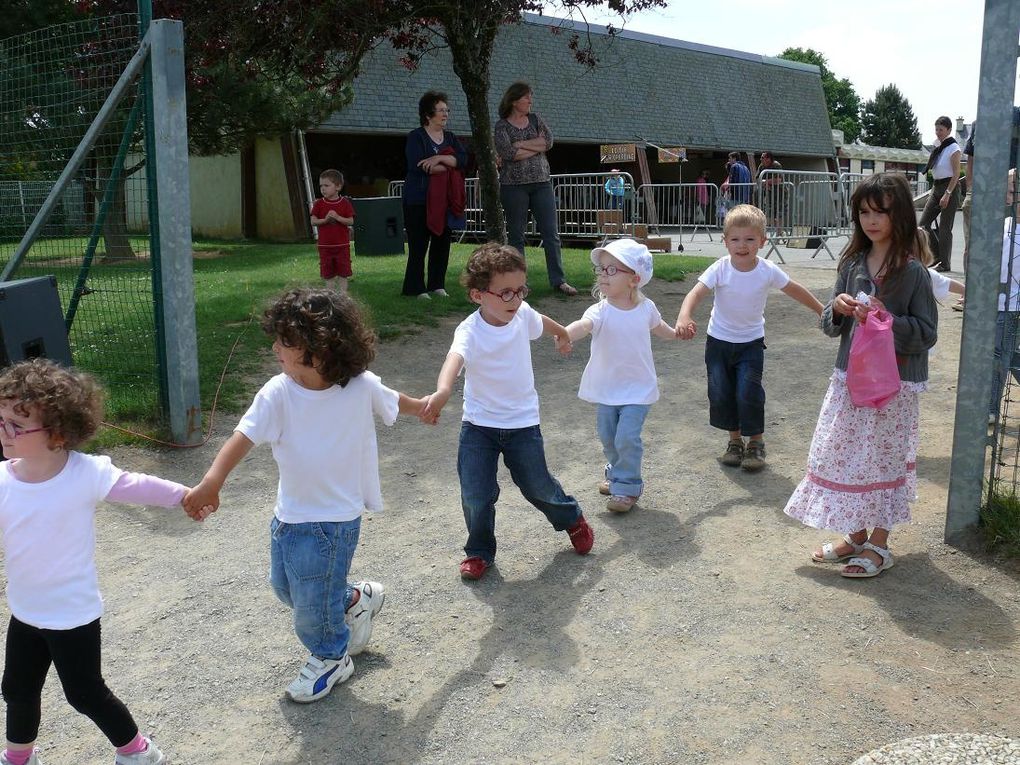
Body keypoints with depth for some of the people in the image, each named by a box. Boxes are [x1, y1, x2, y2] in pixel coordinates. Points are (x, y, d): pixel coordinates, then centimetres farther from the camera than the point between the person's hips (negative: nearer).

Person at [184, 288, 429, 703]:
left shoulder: (362, 387, -17)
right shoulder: (278, 393, -16)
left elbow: (395, 402, 6)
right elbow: (244, 436, -28)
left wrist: (424, 407, 25)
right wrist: (212, 481, -44)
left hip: (334, 517, -4)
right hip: (289, 512, 4)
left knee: (311, 598, 4)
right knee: (285, 585, 20)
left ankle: (332, 656, 35)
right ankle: (354, 600, 45)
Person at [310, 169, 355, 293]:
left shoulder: (345, 203, -3)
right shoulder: (319, 204, 1)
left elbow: (351, 221, -7)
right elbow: (313, 221, -4)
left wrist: (337, 217, -21)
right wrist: (325, 220, -21)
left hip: (342, 245, -1)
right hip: (325, 245, 2)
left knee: (342, 273, 4)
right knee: (328, 273, 8)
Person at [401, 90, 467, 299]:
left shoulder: (451, 138, 16)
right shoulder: (416, 137, -3)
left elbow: (463, 159, -1)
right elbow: (418, 165, -18)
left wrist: (440, 159, -17)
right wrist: (449, 166, -9)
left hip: (444, 201, 6)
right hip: (419, 200, -6)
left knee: (442, 243, 6)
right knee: (418, 245, -4)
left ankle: (437, 285, 16)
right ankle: (416, 288, 2)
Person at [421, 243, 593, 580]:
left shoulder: (523, 313, -10)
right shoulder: (470, 331, -25)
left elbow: (541, 322, 15)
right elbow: (456, 357, -48)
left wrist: (563, 335, 38)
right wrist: (442, 391, -69)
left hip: (522, 422, 2)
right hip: (479, 425, -2)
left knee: (538, 486, 12)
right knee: (475, 495, -3)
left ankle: (572, 518, 42)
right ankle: (480, 551, 23)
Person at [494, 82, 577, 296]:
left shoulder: (535, 119, 12)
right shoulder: (502, 126, 0)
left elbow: (549, 140, -4)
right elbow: (507, 153, -16)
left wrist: (521, 144, -10)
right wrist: (537, 146, -8)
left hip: (541, 182, 3)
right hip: (514, 185, -3)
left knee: (551, 233, 0)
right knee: (516, 236, 3)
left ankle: (559, 280, 2)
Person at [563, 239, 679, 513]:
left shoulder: (646, 308, -8)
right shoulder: (601, 311, -18)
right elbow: (583, 325, -42)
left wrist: (677, 334, 29)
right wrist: (565, 334, -63)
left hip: (638, 388, -1)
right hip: (606, 388, 1)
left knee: (627, 437, -9)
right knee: (608, 436, 15)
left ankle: (627, 487, 8)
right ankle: (617, 474, 41)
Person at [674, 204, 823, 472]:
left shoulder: (768, 271, -13)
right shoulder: (720, 269, -18)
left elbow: (795, 290, 4)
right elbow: (696, 292, -32)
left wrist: (822, 311, 13)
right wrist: (684, 317, -52)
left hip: (751, 341, 0)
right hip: (719, 340, 1)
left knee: (749, 392, -9)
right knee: (720, 392, 4)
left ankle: (756, 442, 13)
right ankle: (735, 440, 24)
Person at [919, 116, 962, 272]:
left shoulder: (953, 148, -11)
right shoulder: (938, 147, 10)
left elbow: (956, 174, -14)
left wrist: (947, 194, -19)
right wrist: (933, 190, 13)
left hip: (949, 188, -8)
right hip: (936, 187, 8)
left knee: (945, 227, -4)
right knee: (923, 222, 4)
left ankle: (945, 263, 4)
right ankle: (934, 256, 12)